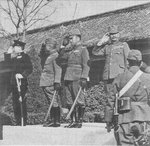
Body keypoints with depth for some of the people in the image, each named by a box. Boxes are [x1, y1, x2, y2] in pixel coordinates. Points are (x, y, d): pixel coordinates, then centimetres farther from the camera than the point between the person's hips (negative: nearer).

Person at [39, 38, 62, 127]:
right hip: (46, 84, 10)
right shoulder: (49, 56, 19)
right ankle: (53, 121, 14)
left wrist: (57, 82, -23)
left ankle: (57, 122, -6)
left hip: (51, 84, -10)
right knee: (52, 103, 10)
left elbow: (58, 70, -18)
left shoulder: (55, 56, -10)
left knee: (55, 103, -7)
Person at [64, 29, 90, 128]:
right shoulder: (72, 51, 24)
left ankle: (80, 121, -3)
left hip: (77, 79, -8)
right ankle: (73, 121, 11)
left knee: (79, 101, -7)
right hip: (69, 79, 8)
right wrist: (66, 79, 22)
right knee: (70, 101, 6)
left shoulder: (83, 49, 1)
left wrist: (84, 78, -18)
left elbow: (86, 65, -8)